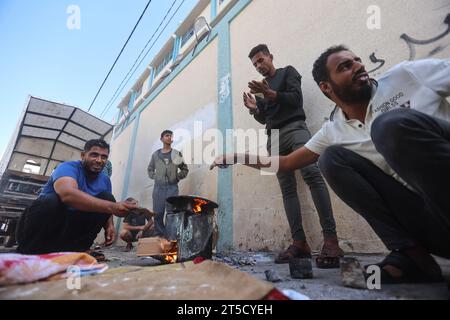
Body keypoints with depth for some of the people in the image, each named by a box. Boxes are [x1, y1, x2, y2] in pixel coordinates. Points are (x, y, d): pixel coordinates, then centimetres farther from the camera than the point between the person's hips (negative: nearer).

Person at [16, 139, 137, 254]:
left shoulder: (105, 180, 3)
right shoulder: (69, 167, -17)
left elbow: (105, 208, 12)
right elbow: (67, 194, -39)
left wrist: (109, 225, -12)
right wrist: (111, 207, -47)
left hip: (70, 229, 6)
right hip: (39, 227, -5)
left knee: (107, 198, -11)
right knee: (52, 201, -34)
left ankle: (72, 250, -10)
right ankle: (27, 254, -13)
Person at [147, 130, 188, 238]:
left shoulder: (177, 154, 5)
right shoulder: (155, 154, 11)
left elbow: (185, 170, 9)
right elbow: (150, 169, 22)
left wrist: (177, 178, -3)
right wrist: (154, 177, 6)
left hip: (172, 187, -2)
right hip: (158, 187, 2)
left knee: (172, 212, -3)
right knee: (157, 213, 4)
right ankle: (158, 235, 15)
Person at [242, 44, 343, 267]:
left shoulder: (288, 72, 15)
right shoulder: (261, 86, 28)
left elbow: (296, 99, -2)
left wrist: (271, 94, -14)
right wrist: (254, 109, 3)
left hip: (294, 128, -4)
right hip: (274, 137, 5)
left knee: (311, 174, -27)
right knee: (287, 188, -7)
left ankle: (330, 239, -29)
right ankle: (300, 242, -10)